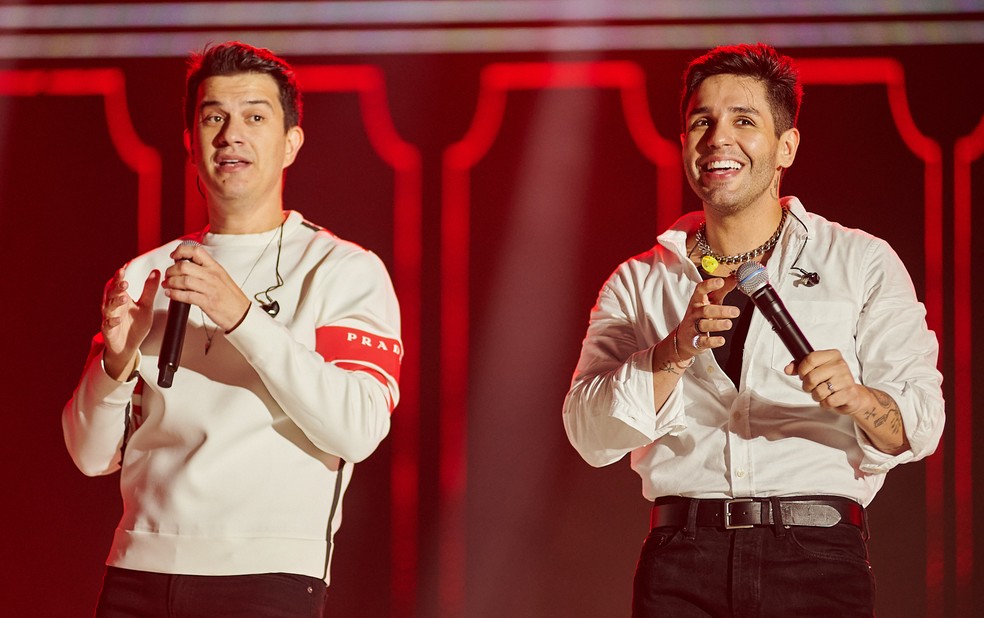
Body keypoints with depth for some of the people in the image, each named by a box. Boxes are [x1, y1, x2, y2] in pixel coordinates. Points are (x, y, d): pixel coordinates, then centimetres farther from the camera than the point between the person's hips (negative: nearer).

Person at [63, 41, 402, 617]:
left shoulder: (346, 271, 2)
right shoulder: (144, 277, 15)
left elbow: (359, 429, -13)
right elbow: (93, 455, 11)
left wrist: (241, 316, -21)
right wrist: (118, 359, -9)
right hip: (139, 570, 4)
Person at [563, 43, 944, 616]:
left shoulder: (863, 263, 10)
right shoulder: (639, 282, 15)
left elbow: (922, 425, 0)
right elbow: (591, 436, 3)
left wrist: (856, 398, -21)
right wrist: (676, 351, -12)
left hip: (818, 560, -1)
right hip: (682, 567, 1)